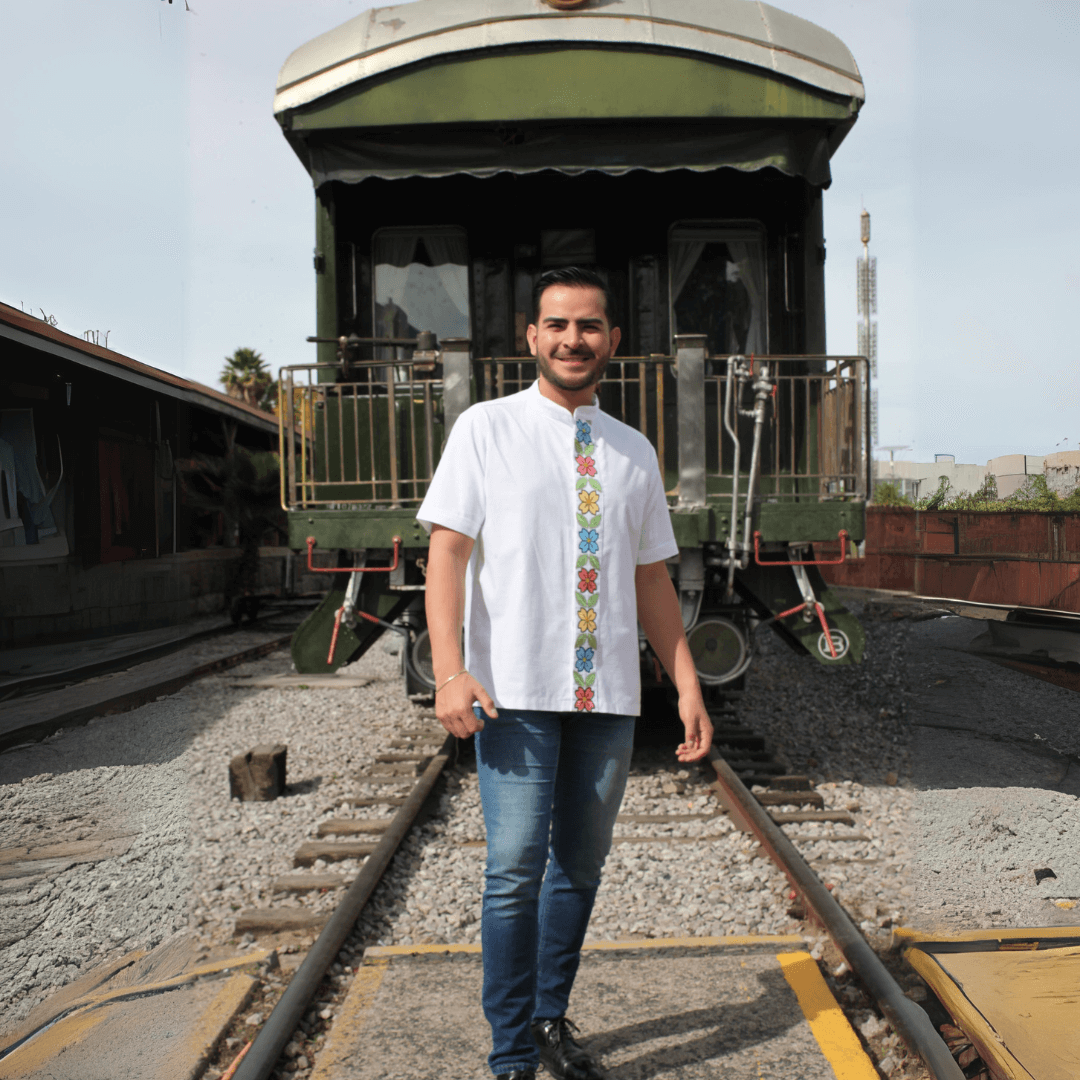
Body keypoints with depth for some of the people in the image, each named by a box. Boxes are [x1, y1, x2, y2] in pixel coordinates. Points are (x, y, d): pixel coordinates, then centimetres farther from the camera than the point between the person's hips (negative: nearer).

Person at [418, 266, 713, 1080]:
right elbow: (448, 552, -4)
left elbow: (652, 579, 14)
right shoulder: (486, 429, 2)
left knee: (582, 864, 11)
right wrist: (450, 671, -16)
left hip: (609, 693, 4)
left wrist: (689, 685, 7)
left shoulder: (634, 452, 13)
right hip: (517, 690, -3)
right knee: (516, 868, -7)